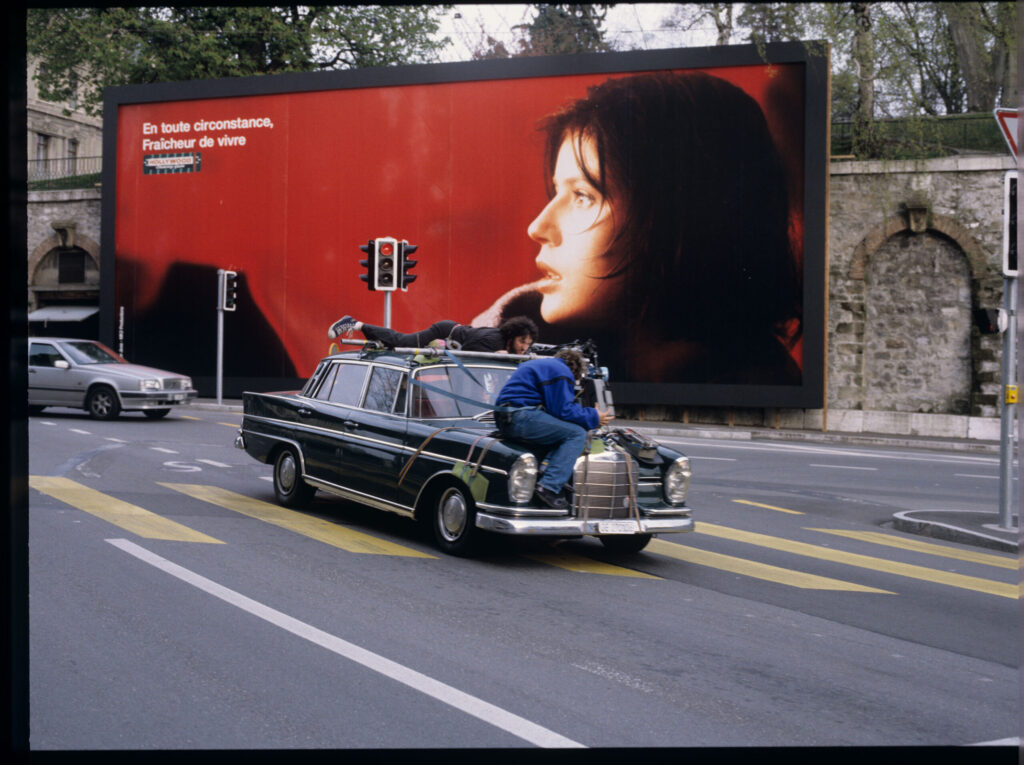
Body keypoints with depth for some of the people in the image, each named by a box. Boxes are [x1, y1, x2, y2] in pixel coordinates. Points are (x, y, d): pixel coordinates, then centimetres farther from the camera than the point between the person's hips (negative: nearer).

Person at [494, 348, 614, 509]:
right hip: (521, 416, -10)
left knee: (565, 431, 14)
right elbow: (563, 411, -9)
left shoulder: (538, 364, 30)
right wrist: (594, 418, 3)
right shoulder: (561, 371, -1)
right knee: (577, 434, -10)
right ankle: (549, 487, -22)